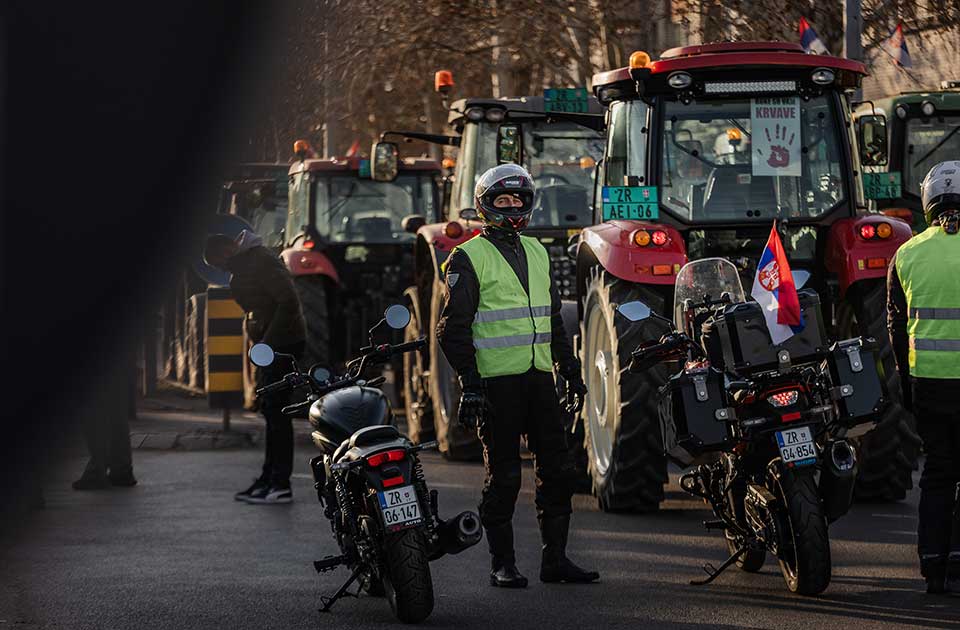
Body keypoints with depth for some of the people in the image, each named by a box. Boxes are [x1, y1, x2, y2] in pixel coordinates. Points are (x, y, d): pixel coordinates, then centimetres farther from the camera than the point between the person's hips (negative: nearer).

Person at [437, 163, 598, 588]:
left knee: (557, 470, 4)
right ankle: (502, 565, 6)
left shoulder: (536, 252, 17)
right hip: (496, 380, -6)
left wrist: (571, 371, 20)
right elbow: (453, 328, -6)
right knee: (503, 476, -2)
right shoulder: (468, 258, -3)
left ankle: (555, 559, 11)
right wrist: (470, 384, -13)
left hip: (539, 377, 6)